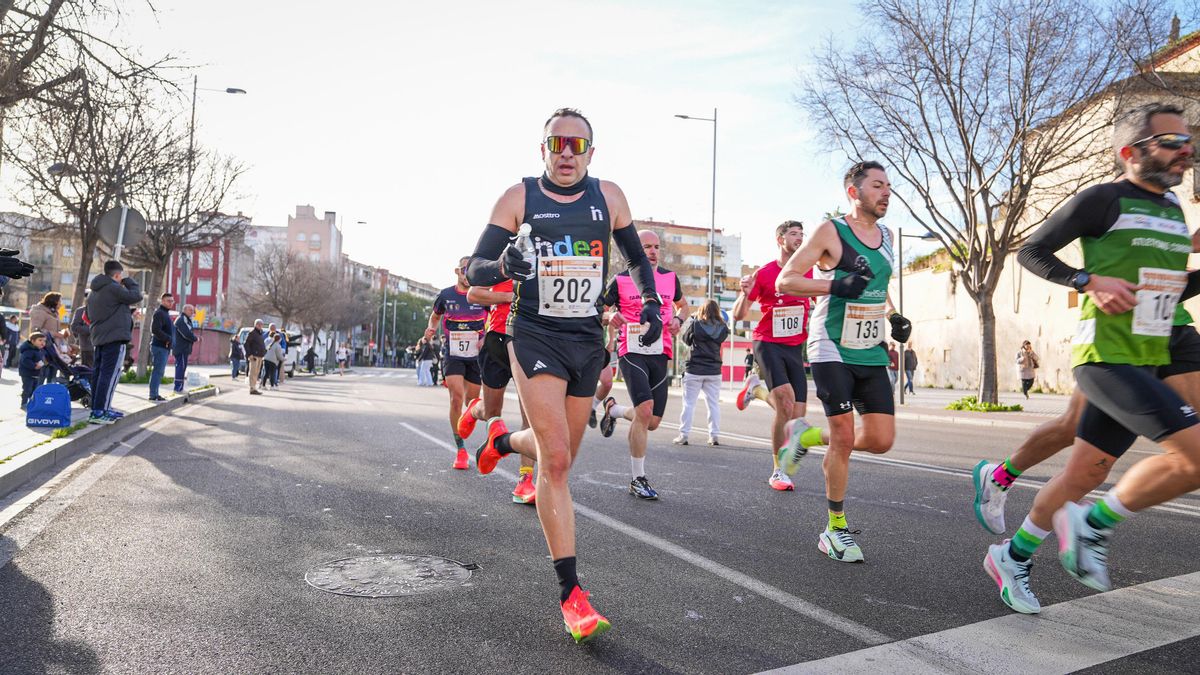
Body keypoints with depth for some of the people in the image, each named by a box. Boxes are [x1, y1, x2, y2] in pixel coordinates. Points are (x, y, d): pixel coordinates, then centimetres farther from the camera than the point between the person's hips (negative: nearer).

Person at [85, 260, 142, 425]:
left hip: (99, 338, 10)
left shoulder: (95, 292, 19)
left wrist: (128, 312, 21)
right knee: (110, 374, -9)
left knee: (98, 373, 12)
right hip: (115, 337, -10)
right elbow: (136, 296, -11)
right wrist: (128, 281, 5)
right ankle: (98, 413, -13)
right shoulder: (113, 288, -13)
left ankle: (102, 409, 18)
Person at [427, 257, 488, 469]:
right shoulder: (446, 295, 3)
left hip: (476, 355, 1)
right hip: (452, 354, -1)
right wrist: (432, 328, -1)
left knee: (472, 400, 8)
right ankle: (461, 451, -9)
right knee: (457, 397, -16)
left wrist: (486, 339, -13)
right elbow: (435, 316, 20)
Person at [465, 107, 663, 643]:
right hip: (536, 336, -4)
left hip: (588, 339, 4)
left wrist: (651, 302, -1)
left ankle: (503, 439, 50)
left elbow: (637, 259, 17)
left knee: (559, 457, 16)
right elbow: (474, 270, -4)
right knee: (556, 461, -14)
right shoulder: (518, 198, -4)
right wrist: (504, 266, -27)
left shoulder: (608, 197, 4)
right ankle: (570, 592, -6)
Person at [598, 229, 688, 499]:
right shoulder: (621, 280, 0)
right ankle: (638, 479, -7)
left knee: (652, 423, 4)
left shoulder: (670, 277, 10)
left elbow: (682, 305, 26)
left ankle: (613, 409, 36)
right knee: (644, 410, -21)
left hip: (659, 354, 4)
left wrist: (678, 319, 4)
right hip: (632, 352, -4)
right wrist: (610, 317, -16)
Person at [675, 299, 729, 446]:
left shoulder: (695, 324, -7)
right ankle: (714, 435, 10)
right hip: (714, 371, 2)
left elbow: (686, 340, 6)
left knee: (689, 403, 3)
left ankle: (683, 435, 3)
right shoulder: (722, 328, -1)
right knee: (714, 403, 10)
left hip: (694, 370, -2)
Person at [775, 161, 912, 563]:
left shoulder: (885, 235, 13)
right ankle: (835, 528, 10)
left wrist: (894, 318, 9)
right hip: (831, 349, -6)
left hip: (872, 353, 6)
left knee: (881, 440, 0)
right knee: (844, 437, -7)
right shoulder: (831, 231, -7)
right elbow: (785, 280, -11)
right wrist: (836, 285, -24)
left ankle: (807, 437, 26)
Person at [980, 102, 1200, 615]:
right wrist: (1090, 282, -17)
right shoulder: (1103, 200, -6)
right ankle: (1092, 526, -3)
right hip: (1106, 356, -8)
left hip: (1148, 362, 8)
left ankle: (1012, 557, 25)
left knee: (1082, 477, 10)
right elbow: (1031, 252, -5)